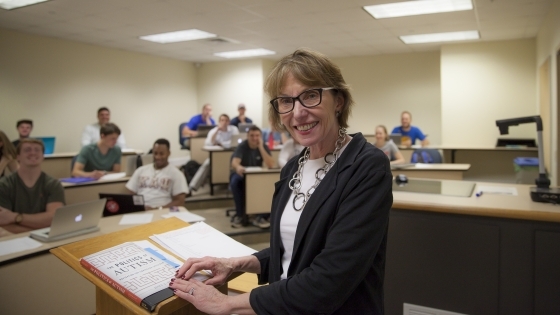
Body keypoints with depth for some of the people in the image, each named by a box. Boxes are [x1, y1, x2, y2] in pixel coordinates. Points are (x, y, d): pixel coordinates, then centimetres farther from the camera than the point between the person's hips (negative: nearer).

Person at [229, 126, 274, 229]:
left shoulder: (264, 147, -4)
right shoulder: (242, 146, -12)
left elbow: (271, 165, -19)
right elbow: (234, 162, -30)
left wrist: (261, 147, -24)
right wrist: (238, 167, -55)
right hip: (242, 174, -2)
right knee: (235, 181, -37)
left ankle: (261, 216, -18)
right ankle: (240, 215, -24)